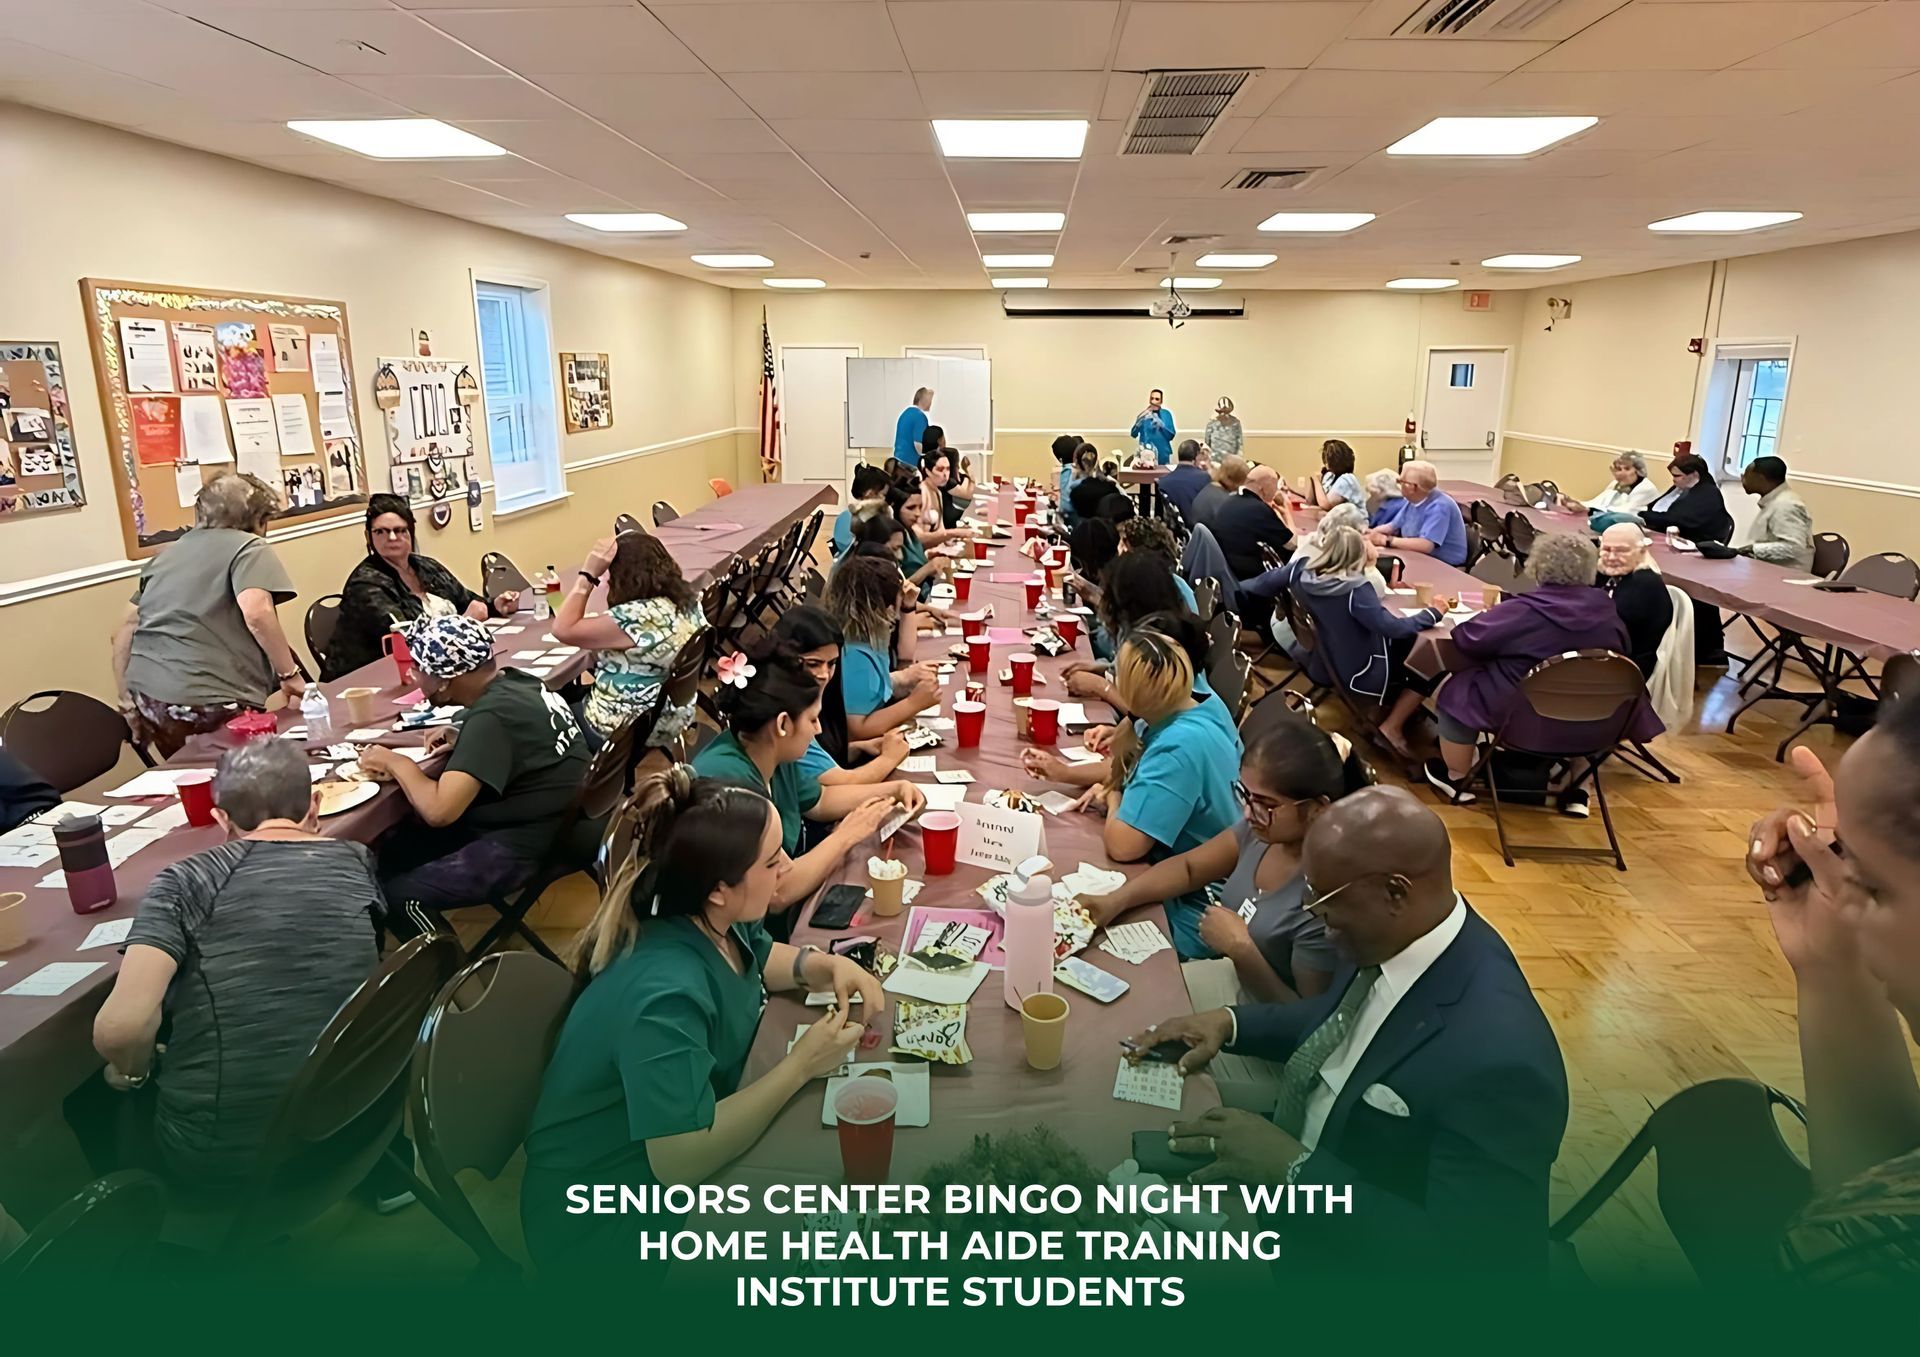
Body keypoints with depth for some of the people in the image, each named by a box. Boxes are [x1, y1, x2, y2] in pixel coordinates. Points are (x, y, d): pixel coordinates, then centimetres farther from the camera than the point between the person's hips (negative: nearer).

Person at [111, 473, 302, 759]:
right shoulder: (248, 546, 1)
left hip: (150, 697, 8)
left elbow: (127, 629, 21)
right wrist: (290, 674, -10)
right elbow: (256, 613, -18)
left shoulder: (167, 554, 23)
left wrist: (128, 701, 24)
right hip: (209, 702, -7)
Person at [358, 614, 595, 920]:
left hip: (527, 844, -10)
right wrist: (463, 742, 7)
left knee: (392, 896, -11)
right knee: (391, 846, 14)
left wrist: (397, 762, -11)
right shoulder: (514, 682, 1)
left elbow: (438, 810, -29)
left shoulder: (491, 716, -24)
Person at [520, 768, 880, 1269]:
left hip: (672, 1152, 8)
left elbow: (761, 958, 12)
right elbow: (681, 1160, -36)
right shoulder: (665, 994, -34)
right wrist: (800, 1065, -29)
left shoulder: (710, 922, -10)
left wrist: (832, 966, -8)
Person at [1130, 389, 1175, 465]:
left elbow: (1171, 436, 0)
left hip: (1163, 454, 1)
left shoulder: (1166, 414, 3)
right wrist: (1139, 423, -25)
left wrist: (1162, 425, -16)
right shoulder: (1144, 414, 2)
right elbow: (1133, 434, -6)